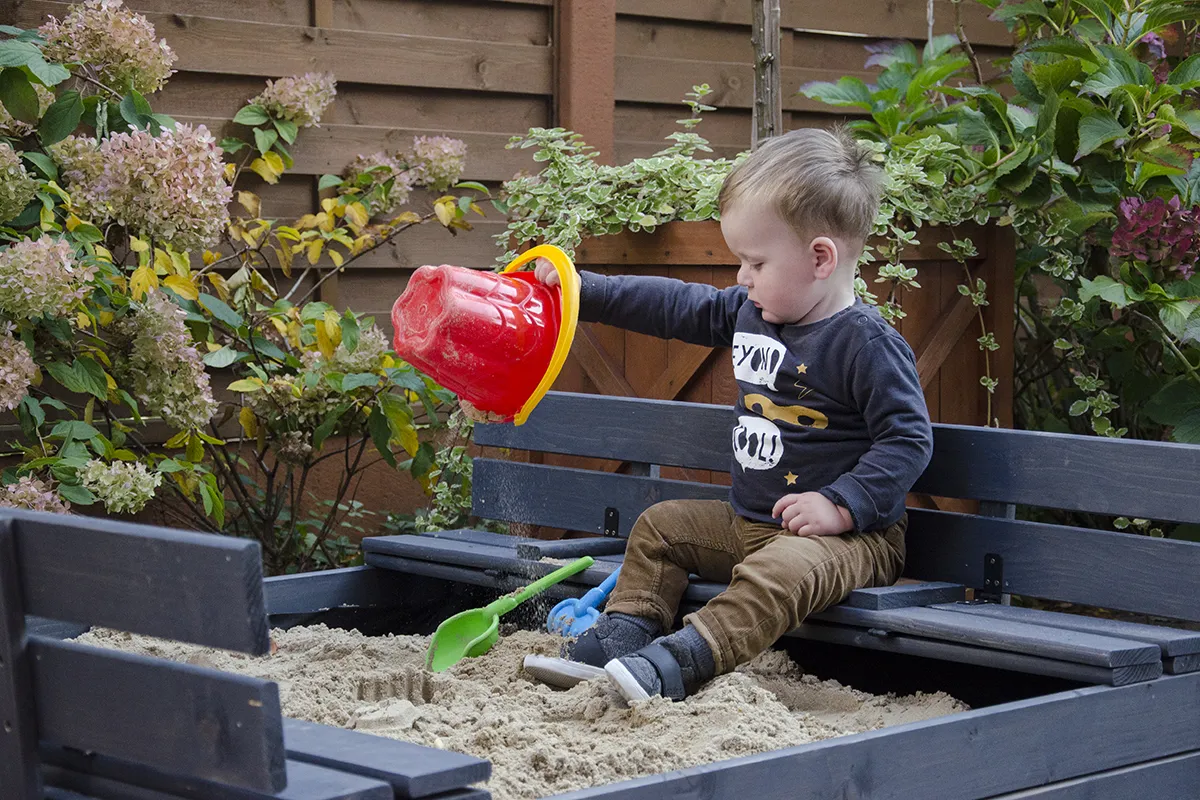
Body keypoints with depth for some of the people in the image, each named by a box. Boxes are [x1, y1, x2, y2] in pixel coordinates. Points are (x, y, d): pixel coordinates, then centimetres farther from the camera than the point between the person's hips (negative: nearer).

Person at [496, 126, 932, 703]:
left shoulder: (866, 343, -19)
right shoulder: (751, 312, 6)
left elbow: (908, 438, -21)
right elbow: (677, 307, 16)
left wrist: (841, 505, -27)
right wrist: (585, 292, 14)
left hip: (852, 533, -9)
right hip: (750, 521, 9)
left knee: (779, 571, -37)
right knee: (661, 526, 13)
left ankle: (680, 663, -47)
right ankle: (625, 635, 3)